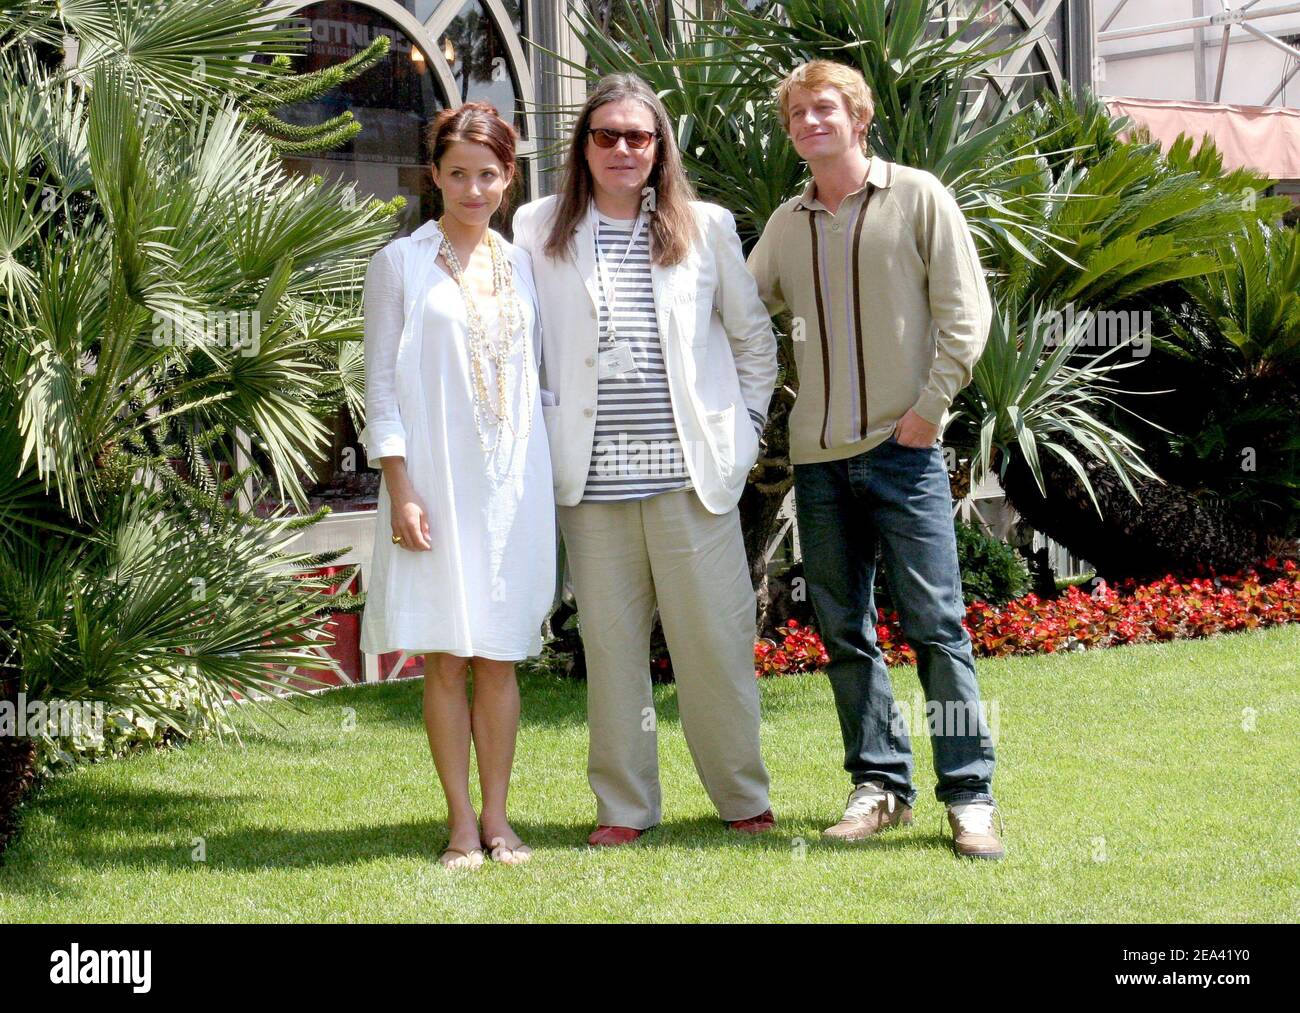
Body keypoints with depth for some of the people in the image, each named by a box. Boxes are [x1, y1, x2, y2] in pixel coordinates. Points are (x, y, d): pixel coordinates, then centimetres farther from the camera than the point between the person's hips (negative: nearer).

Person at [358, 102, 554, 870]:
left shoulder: (521, 266, 12)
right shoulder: (402, 263, 2)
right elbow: (382, 384, -1)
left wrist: (544, 481, 10)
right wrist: (401, 489, -9)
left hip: (513, 483, 3)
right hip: (436, 481, -3)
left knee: (502, 654, 3)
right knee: (446, 655, -2)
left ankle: (498, 818, 10)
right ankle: (461, 824, 4)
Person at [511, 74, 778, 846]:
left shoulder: (706, 227, 9)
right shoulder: (540, 229, 7)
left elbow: (755, 339, 16)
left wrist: (744, 430, 9)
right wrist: (541, 445, 3)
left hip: (692, 471, 0)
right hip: (592, 478, 0)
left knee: (718, 636, 0)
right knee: (610, 641, 4)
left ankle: (744, 798, 13)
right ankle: (625, 805, 14)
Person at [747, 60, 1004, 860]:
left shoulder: (917, 197, 0)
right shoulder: (788, 223, 13)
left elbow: (965, 310, -4)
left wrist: (930, 406, -9)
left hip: (902, 448, -5)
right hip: (818, 455, 5)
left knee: (935, 621, -7)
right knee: (845, 631, 7)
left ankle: (970, 795, -2)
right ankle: (881, 785, 16)